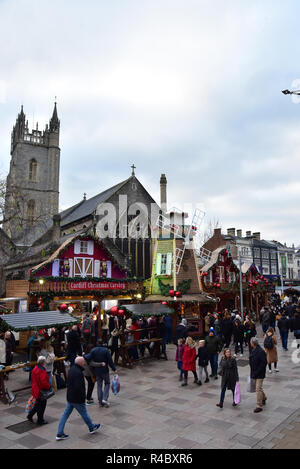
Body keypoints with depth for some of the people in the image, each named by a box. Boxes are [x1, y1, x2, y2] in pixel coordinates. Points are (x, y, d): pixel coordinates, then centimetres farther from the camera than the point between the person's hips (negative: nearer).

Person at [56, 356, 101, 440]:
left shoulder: (72, 369, 2)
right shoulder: (78, 373, -29)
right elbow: (78, 387, -30)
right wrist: (83, 397, -17)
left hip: (69, 397, 8)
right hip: (77, 399, -8)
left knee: (66, 414, 14)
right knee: (84, 414, 11)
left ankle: (60, 434, 18)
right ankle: (92, 428, 31)